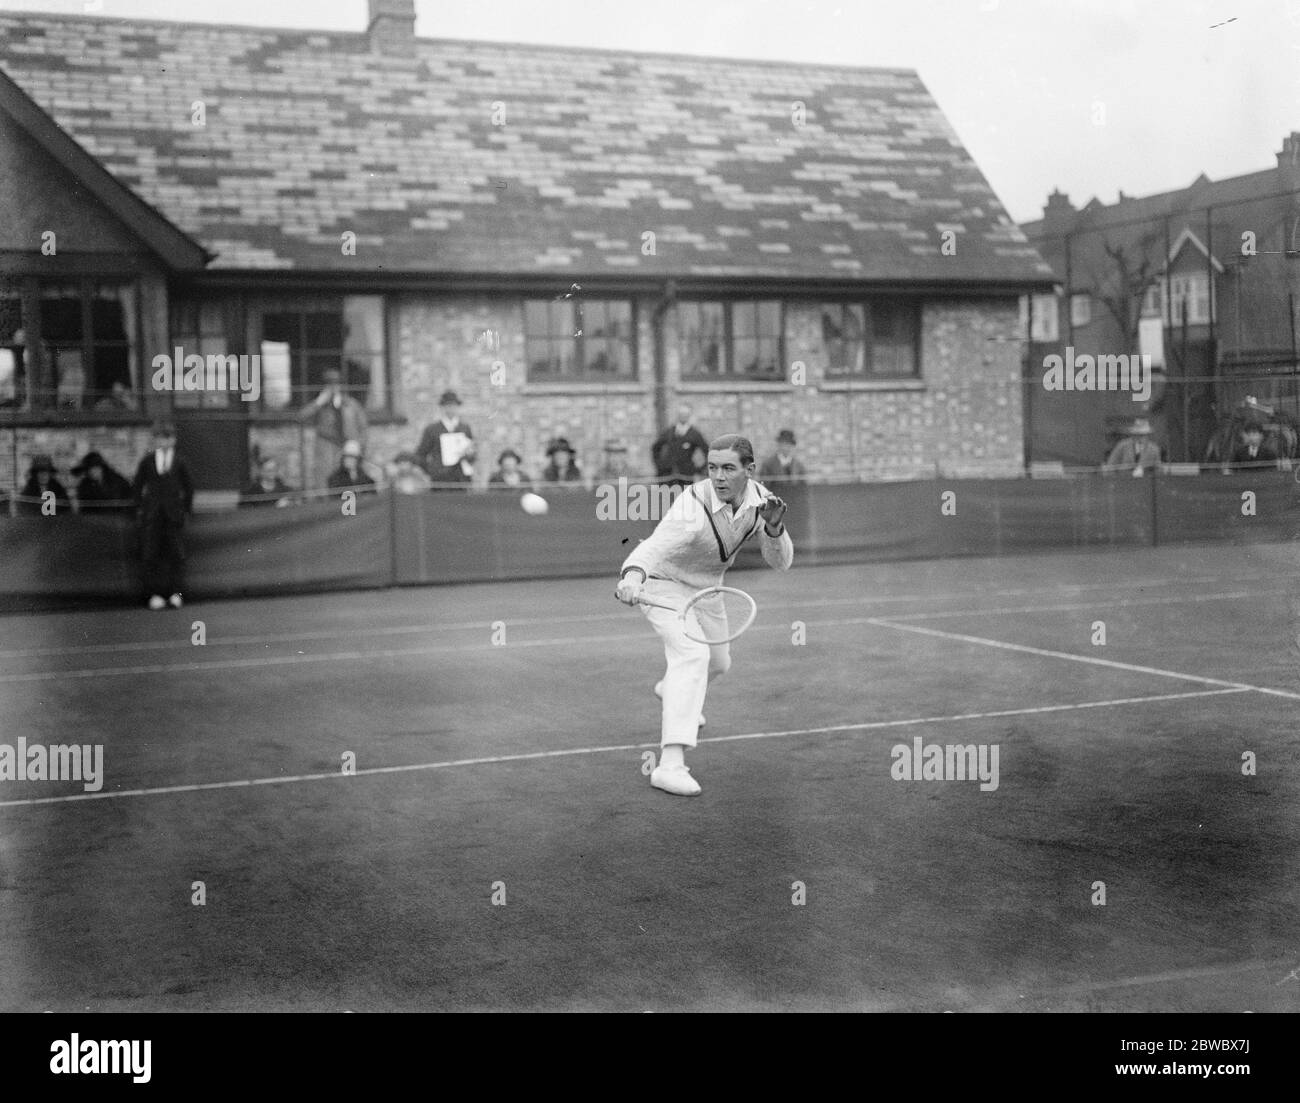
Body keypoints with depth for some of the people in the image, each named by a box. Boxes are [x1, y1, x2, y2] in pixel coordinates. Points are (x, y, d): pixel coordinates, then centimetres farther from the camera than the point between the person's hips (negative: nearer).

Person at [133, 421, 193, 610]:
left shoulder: (179, 462, 4)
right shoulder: (147, 460, 5)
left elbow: (189, 485, 12)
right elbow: (136, 485, 11)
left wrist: (186, 508, 7)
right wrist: (140, 507, 5)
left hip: (173, 514, 0)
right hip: (151, 513, 1)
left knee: (176, 552, -2)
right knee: (150, 553, -1)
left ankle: (176, 592, 4)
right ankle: (154, 593, 3)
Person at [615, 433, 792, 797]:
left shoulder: (758, 498, -16)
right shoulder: (694, 511, -37)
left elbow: (780, 562, -11)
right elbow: (651, 548, -52)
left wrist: (774, 527, -32)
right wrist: (631, 576, -74)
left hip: (705, 589, 7)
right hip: (664, 585, -7)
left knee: (718, 662, 24)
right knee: (693, 654, -30)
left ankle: (672, 689, 61)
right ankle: (670, 764, -36)